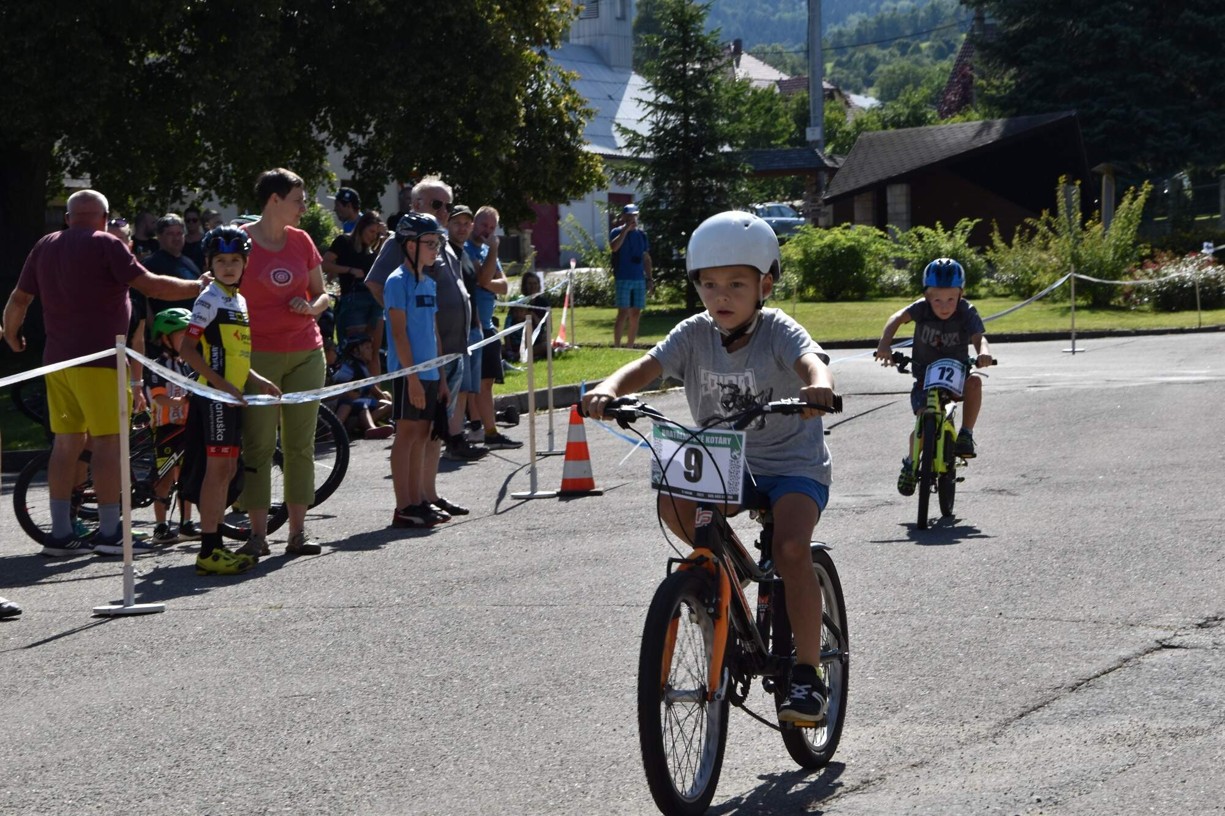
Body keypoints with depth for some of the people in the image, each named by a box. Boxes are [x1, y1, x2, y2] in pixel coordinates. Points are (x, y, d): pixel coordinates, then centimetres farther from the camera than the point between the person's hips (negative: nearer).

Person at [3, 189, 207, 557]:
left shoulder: (45, 246, 12)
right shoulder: (106, 245, -7)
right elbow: (150, 285, -12)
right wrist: (200, 286, -1)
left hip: (58, 358, 7)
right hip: (98, 359, -7)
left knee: (66, 443, 10)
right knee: (107, 442, -3)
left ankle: (60, 533, 11)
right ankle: (109, 532, -3)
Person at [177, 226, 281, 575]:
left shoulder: (239, 300, 16)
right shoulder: (210, 300, -10)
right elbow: (187, 349, -17)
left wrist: (259, 382, 11)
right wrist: (222, 384, -21)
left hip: (232, 395, 9)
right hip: (214, 395, -9)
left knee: (227, 469, 10)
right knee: (217, 468, -11)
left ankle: (215, 544, 16)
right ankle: (208, 552, -11)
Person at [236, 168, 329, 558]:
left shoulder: (301, 241, 10)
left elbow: (322, 294, 17)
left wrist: (311, 307, -5)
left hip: (306, 353, 5)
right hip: (259, 356, -5)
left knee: (301, 444, 5)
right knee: (259, 445, -4)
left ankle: (298, 533, 9)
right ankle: (258, 533, 1)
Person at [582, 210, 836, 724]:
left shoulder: (777, 331, -15)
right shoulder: (695, 335, -6)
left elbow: (810, 360, -35)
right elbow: (647, 366, -19)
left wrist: (819, 386, -60)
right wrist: (608, 389, -41)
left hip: (793, 464, -4)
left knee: (790, 548, -26)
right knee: (673, 501, -24)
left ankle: (807, 673, -15)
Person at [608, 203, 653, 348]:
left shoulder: (641, 234, 14)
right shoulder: (617, 232, -2)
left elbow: (646, 258, 18)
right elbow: (614, 247, -23)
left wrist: (649, 278, 13)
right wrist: (626, 229, -21)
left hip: (639, 279, 5)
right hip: (623, 279, -5)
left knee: (635, 314, 7)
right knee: (623, 313, -10)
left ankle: (630, 346, 14)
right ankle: (617, 346, -9)